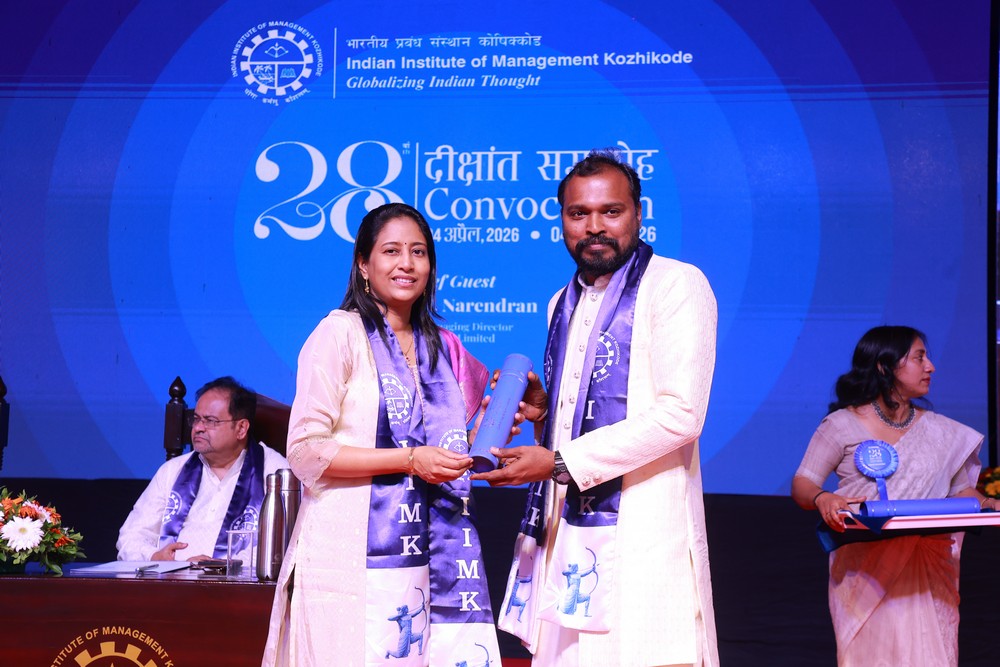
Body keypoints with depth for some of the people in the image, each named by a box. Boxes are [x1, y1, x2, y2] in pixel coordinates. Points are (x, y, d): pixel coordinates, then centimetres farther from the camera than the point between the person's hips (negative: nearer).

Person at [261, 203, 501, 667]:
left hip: (421, 559, 6)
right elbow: (305, 453, -11)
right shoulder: (340, 333, -4)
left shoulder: (440, 347, 15)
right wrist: (410, 459, -14)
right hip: (352, 559, -5)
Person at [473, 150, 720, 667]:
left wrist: (560, 462, -14)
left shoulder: (677, 285, -4)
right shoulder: (563, 304, 20)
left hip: (641, 530, -7)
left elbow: (678, 415, -14)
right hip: (565, 528, 7)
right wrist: (542, 412, 7)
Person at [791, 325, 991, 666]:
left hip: (927, 572, 3)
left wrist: (988, 505, -7)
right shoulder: (842, 426, 1)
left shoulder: (942, 432, 13)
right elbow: (802, 484, -2)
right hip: (865, 571, -3)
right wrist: (822, 498, -24)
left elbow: (961, 490, 14)